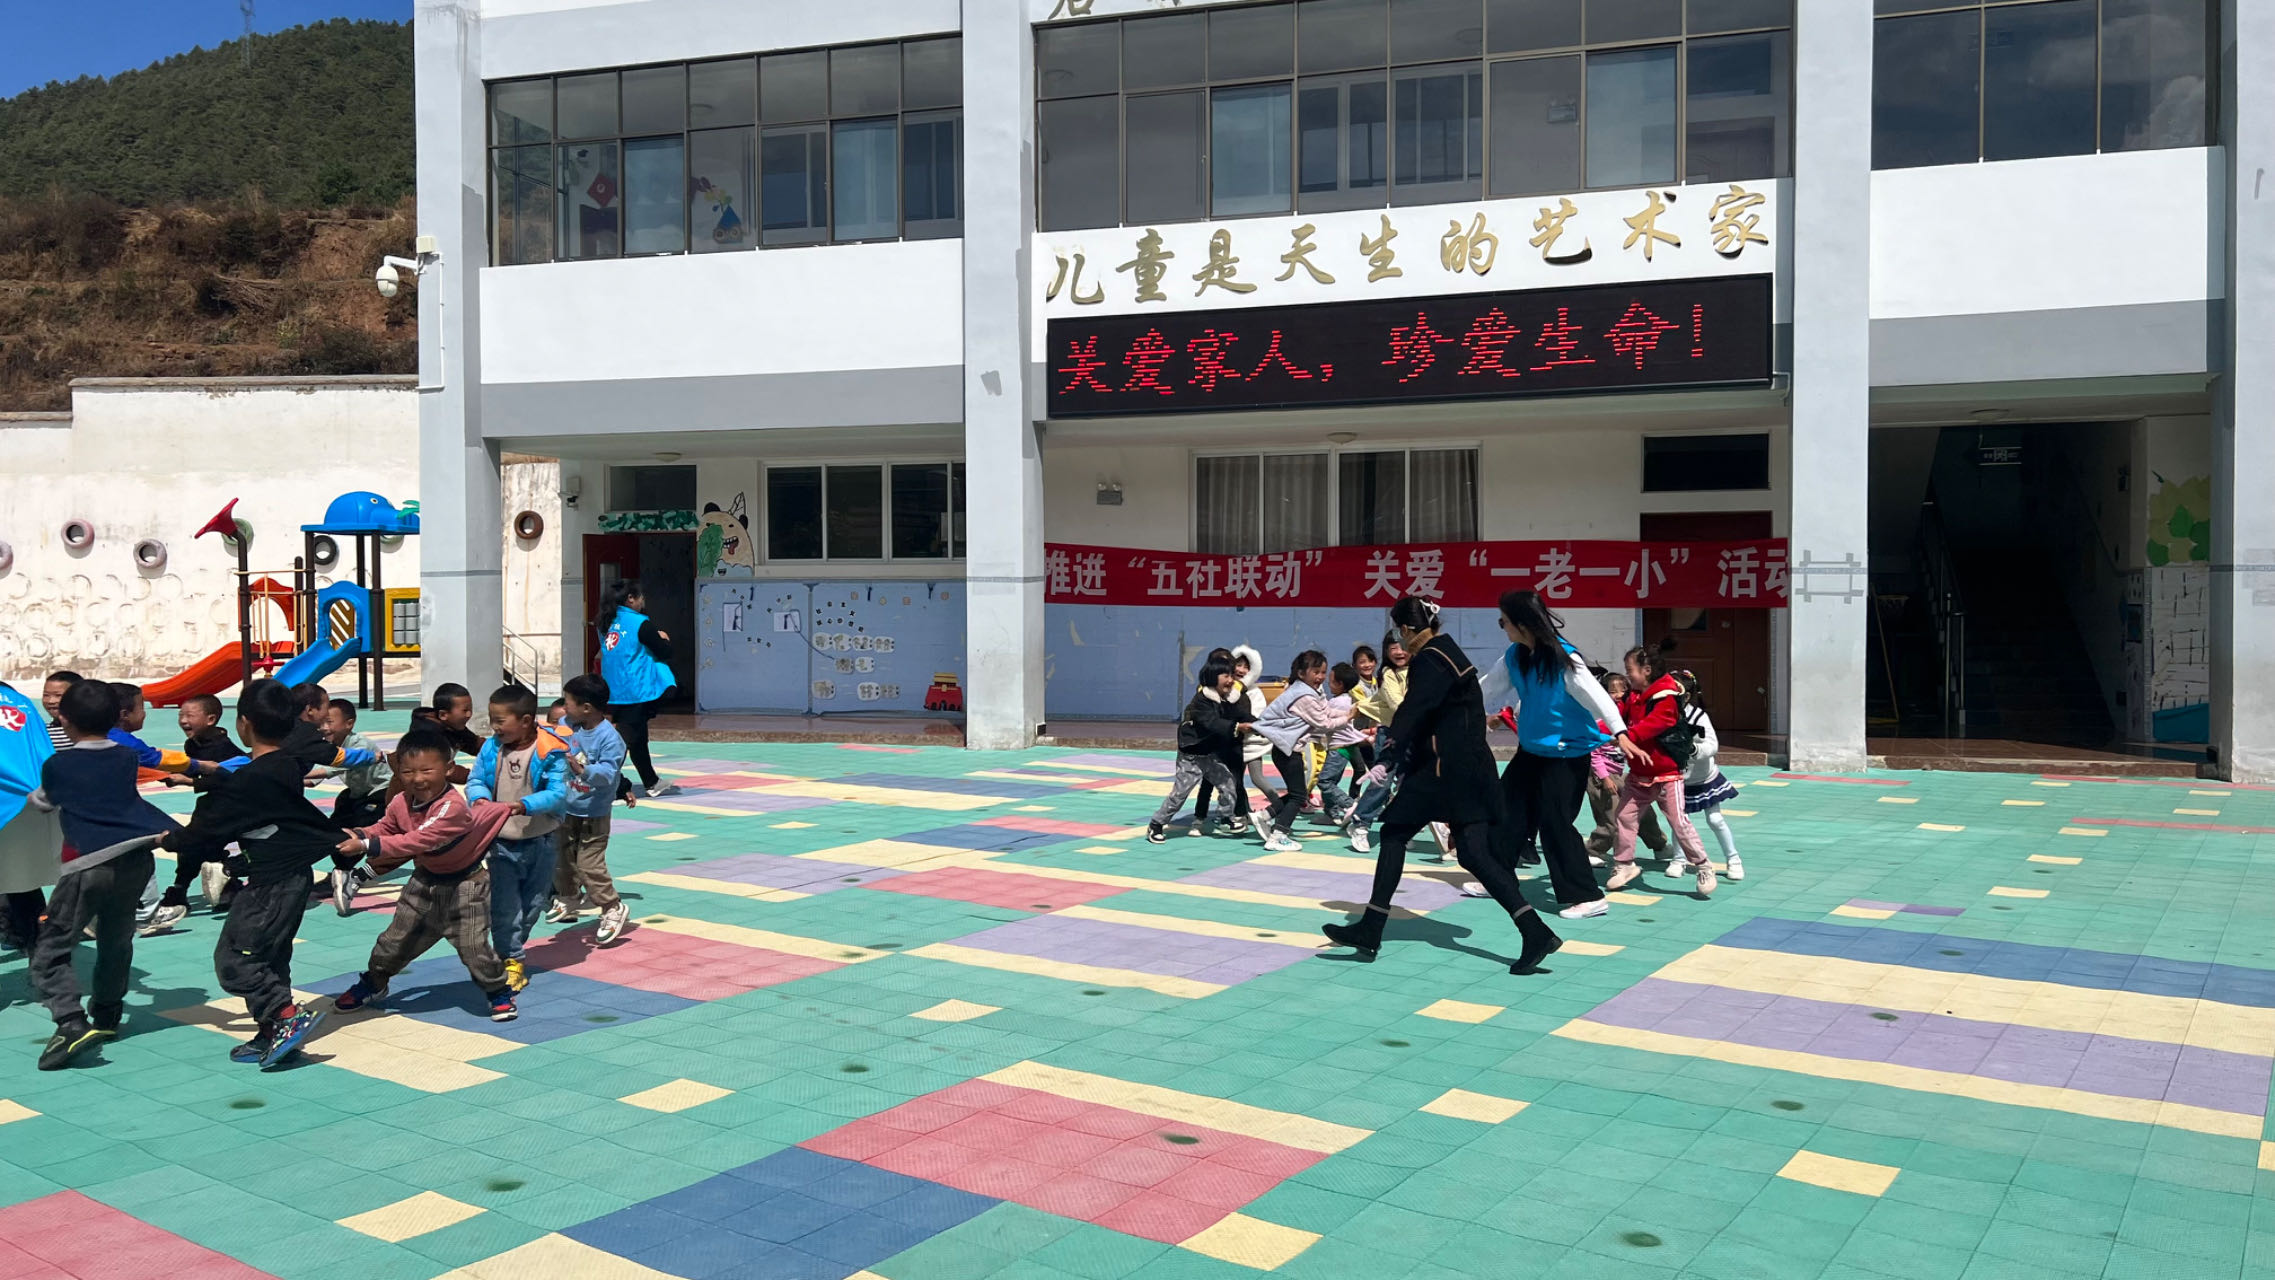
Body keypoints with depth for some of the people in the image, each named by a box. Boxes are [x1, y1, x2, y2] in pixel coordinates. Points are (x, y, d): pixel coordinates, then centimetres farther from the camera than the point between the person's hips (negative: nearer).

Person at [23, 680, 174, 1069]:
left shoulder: (56, 765, 2)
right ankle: (106, 1015, 30)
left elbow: (44, 802, 22)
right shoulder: (127, 758, 11)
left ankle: (70, 1022, -17)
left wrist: (35, 795, 43)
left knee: (50, 949, -1)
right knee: (116, 942, 21)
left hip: (88, 863, -5)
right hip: (135, 859, 5)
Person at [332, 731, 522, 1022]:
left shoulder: (453, 807, -33)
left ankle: (499, 992, 12)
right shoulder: (401, 802, -9)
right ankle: (372, 984, 38)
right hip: (425, 880, 7)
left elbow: (419, 841, -41)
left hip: (463, 883, -6)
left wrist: (368, 845, -45)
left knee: (473, 945, -10)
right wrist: (355, 835, -17)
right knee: (397, 937, 15)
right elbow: (385, 828, 6)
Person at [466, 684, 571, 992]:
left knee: (533, 904, 14)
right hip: (501, 843, 1)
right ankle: (511, 961, 8)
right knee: (504, 906, -3)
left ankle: (511, 949, 35)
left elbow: (557, 793, -20)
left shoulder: (549, 752, -15)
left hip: (540, 843, -1)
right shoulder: (492, 747, -3)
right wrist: (480, 798, -21)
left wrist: (524, 805, -35)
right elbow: (475, 781, 2)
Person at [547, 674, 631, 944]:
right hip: (567, 809, 8)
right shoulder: (568, 727, -2)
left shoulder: (610, 737, -23)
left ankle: (613, 909, 5)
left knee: (590, 865, -9)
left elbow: (608, 773, -33)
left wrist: (584, 770, -47)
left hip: (594, 813, -8)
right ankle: (570, 897, 45)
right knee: (562, 857, 22)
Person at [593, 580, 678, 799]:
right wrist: (664, 639, 12)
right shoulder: (640, 624, -12)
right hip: (636, 691, -8)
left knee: (637, 739, 18)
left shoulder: (606, 623, 9)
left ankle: (651, 785, 31)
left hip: (615, 691, 8)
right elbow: (665, 653, -8)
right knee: (626, 739, -7)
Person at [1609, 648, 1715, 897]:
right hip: (1639, 774, 8)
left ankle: (1703, 867, 4)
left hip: (1666, 774, -8)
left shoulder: (1666, 698, -19)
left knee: (1679, 821, -9)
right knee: (1623, 816, 6)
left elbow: (1651, 725, -32)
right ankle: (1624, 865, 18)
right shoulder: (1633, 697, 7)